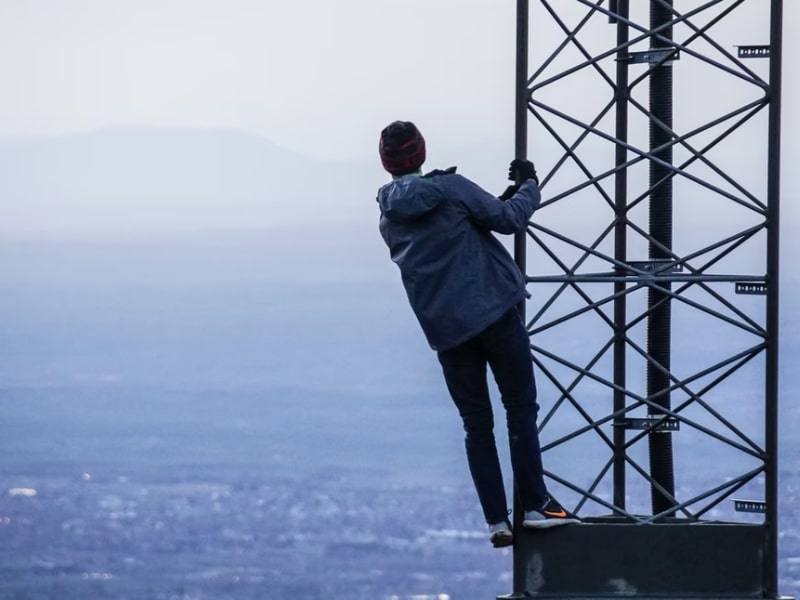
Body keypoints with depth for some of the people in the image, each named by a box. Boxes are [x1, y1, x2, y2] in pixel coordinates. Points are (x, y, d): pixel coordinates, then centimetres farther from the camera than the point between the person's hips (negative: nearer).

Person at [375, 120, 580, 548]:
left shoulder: (389, 220, 10)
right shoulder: (449, 188, -7)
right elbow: (510, 219, -5)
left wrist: (502, 201, 23)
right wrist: (528, 186, 15)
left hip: (445, 331, 5)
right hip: (493, 312, -4)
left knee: (476, 425, 9)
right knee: (520, 408, 3)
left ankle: (496, 521, 2)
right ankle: (536, 505, -4)